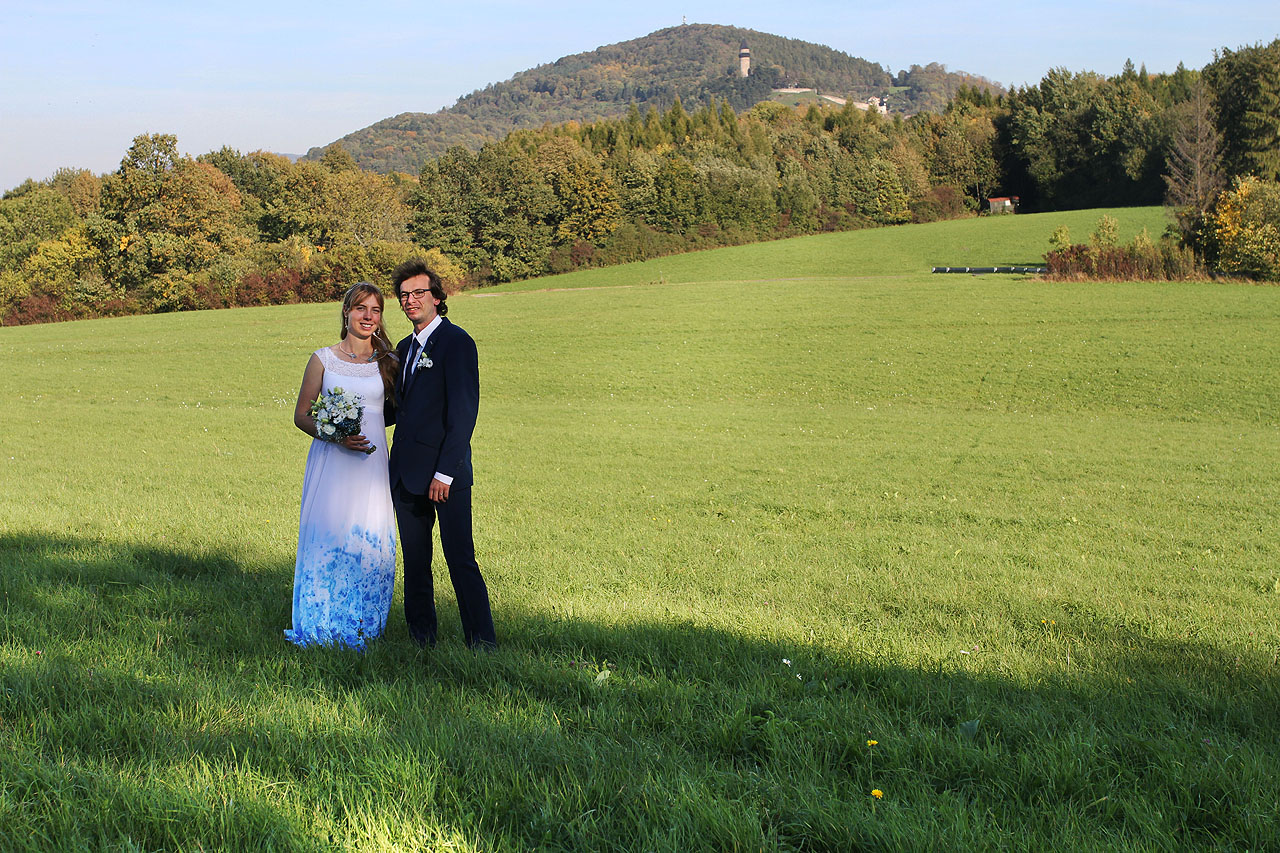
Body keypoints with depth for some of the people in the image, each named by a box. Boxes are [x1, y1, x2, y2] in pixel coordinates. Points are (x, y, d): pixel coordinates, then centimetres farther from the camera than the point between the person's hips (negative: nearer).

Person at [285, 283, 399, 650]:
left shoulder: (388, 361, 8)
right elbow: (301, 415, 4)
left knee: (371, 543, -1)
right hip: (331, 462, -1)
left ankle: (362, 627, 11)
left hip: (371, 463, 2)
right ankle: (324, 626, 8)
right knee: (328, 538, -4)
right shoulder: (323, 359, 3)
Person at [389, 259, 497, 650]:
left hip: (444, 474, -8)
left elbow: (463, 412, -15)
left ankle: (483, 643, -1)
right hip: (406, 472, 8)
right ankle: (421, 638, 21)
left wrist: (445, 472, -19)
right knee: (415, 561, 12)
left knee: (460, 559, -7)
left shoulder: (456, 341, -9)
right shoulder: (405, 348, 16)